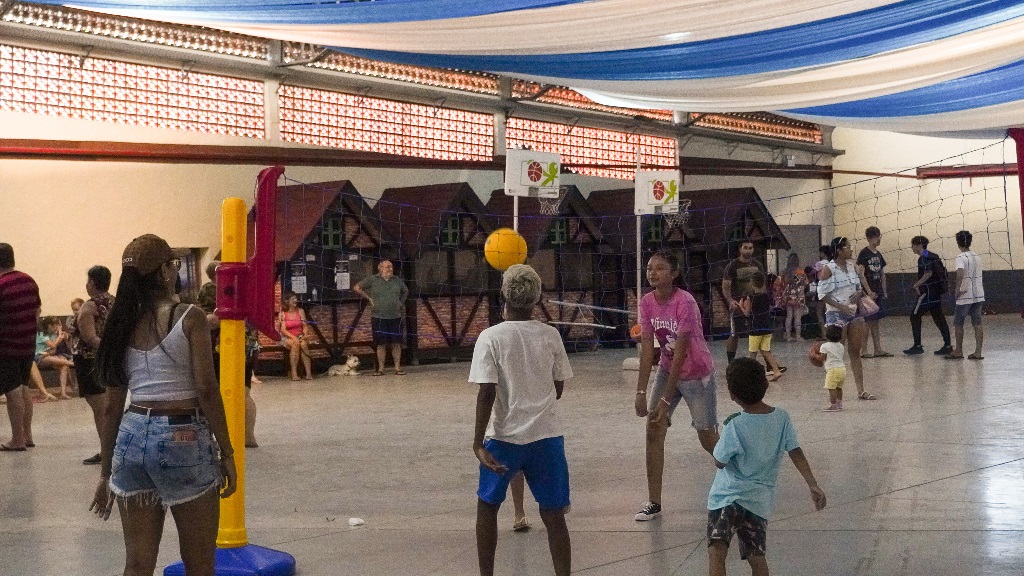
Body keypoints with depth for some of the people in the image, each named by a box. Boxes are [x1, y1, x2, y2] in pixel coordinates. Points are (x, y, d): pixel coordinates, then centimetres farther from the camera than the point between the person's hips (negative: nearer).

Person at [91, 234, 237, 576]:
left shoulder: (123, 325, 8)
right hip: (183, 439, -5)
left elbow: (112, 406, 9)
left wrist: (106, 471, 15)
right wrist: (226, 452, -6)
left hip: (132, 438, 5)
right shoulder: (189, 317, -7)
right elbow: (206, 390, -13)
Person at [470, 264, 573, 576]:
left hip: (504, 436, -2)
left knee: (487, 506, 19)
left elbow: (486, 393, -15)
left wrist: (478, 443, -14)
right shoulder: (551, 335, 0)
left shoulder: (491, 337, -9)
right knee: (553, 515, 6)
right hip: (547, 435, 2)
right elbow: (558, 389, 8)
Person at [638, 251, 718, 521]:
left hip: (697, 374, -5)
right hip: (667, 370, 5)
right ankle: (653, 502, -2)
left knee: (708, 439, 2)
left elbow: (680, 353, -26)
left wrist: (666, 400, -26)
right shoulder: (647, 302, -8)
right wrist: (641, 392, -15)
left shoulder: (685, 303, -25)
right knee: (653, 430, -7)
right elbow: (647, 349, -8)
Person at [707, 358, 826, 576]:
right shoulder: (782, 418, -1)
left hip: (727, 496, -6)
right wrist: (813, 485, -1)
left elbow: (720, 462, -6)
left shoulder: (734, 426, -14)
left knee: (716, 551, -16)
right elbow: (796, 453, -2)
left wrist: (720, 443, 12)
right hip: (760, 499, 6)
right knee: (756, 557, 16)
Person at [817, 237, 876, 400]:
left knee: (856, 352, 9)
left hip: (853, 312, 6)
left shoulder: (853, 265, 8)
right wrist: (840, 306, -20)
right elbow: (822, 294, -13)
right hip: (836, 314, -6)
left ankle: (861, 390, 13)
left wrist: (859, 293, -3)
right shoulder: (829, 269, -10)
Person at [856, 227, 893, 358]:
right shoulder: (864, 253, -9)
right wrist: (869, 291, -18)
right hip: (867, 293, -7)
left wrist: (884, 291, 13)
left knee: (875, 322, 10)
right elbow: (861, 274, -14)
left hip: (878, 292, 7)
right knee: (867, 322, -4)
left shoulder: (878, 254, 13)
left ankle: (878, 349, 13)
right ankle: (863, 351, 0)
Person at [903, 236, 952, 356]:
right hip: (937, 292, 9)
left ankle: (917, 346, -1)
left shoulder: (924, 257, -13)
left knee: (915, 316, -2)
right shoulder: (933, 256, 16)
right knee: (939, 318, 10)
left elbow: (928, 273, -26)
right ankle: (947, 345, 9)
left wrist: (916, 285, -17)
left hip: (928, 293, -9)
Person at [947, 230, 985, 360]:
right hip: (979, 295, 6)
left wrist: (958, 288, -22)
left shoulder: (961, 257, -11)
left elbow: (961, 272, -30)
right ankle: (978, 352, 3)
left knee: (958, 323, 6)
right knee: (977, 324, 6)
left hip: (965, 296, -6)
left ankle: (959, 351, 11)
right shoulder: (977, 257, 12)